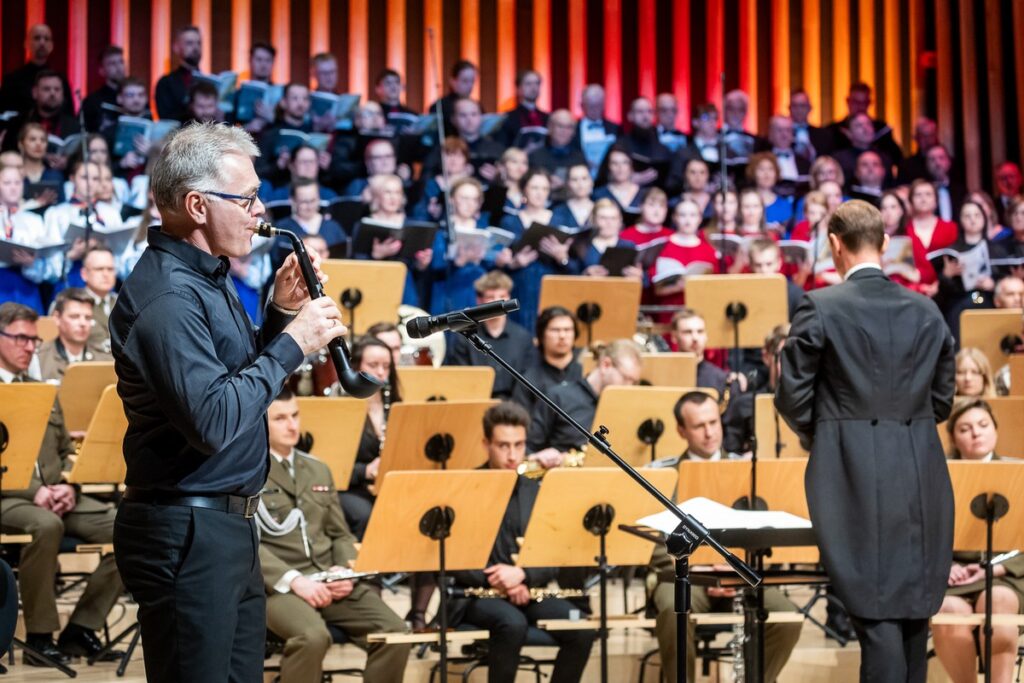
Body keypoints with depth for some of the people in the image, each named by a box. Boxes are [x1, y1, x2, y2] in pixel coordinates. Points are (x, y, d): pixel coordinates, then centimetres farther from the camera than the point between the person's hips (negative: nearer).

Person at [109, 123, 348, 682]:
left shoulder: (207, 275, 12)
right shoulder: (166, 295, -20)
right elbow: (213, 422, -28)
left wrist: (281, 313, 6)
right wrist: (291, 344, -20)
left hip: (227, 525, 10)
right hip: (186, 533, -10)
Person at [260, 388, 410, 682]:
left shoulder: (318, 470, 21)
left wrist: (344, 569, -1)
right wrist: (293, 579, -23)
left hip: (329, 581, 6)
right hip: (276, 584, -6)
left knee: (394, 632, -16)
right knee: (312, 636, -36)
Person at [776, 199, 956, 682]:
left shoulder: (820, 307, -6)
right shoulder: (927, 311, 7)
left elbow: (792, 395, -4)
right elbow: (942, 400, 11)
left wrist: (811, 434, 16)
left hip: (854, 475, -4)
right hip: (922, 475, 4)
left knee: (875, 610, -5)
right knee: (915, 604, 12)